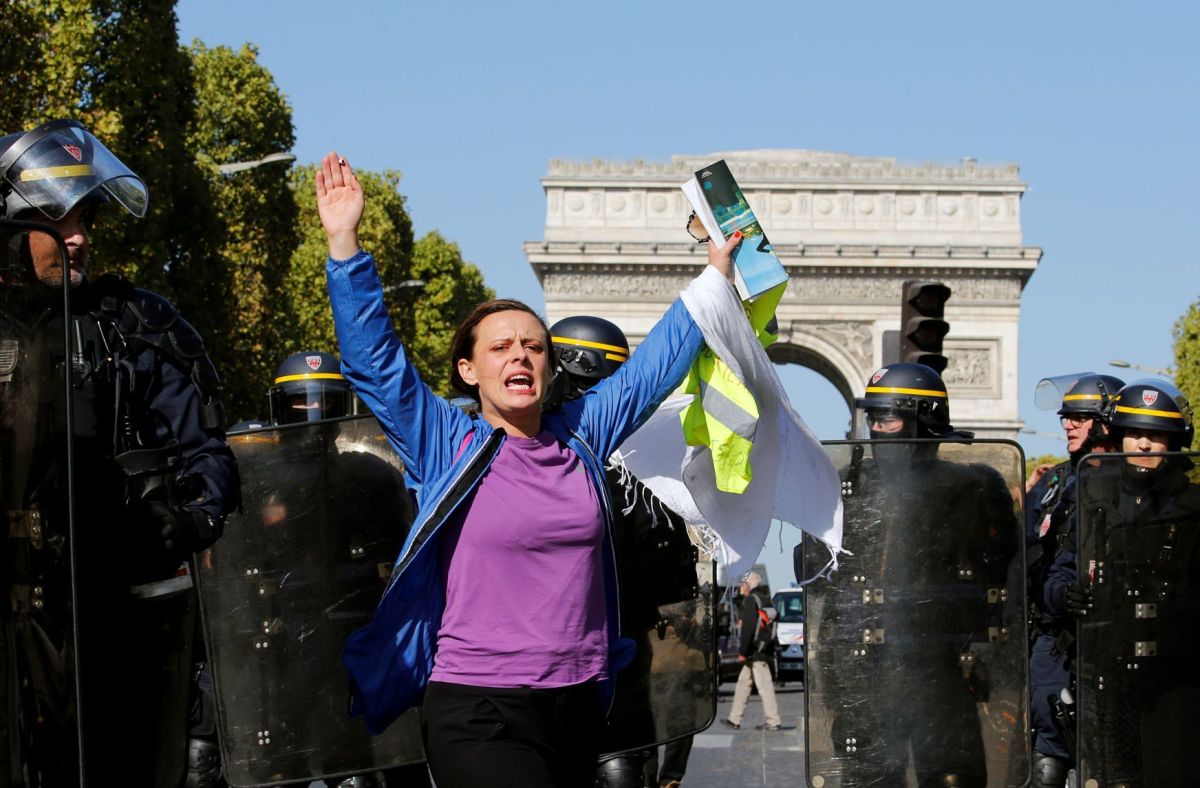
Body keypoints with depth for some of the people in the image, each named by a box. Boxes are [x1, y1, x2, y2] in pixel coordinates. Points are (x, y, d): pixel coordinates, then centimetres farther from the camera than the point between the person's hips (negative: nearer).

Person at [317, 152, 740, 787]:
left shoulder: (580, 437, 8)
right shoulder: (448, 448, -1)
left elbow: (656, 362, 17)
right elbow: (373, 358, -8)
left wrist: (717, 268, 20)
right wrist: (343, 243, -15)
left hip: (578, 708, 5)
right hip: (481, 715, -5)